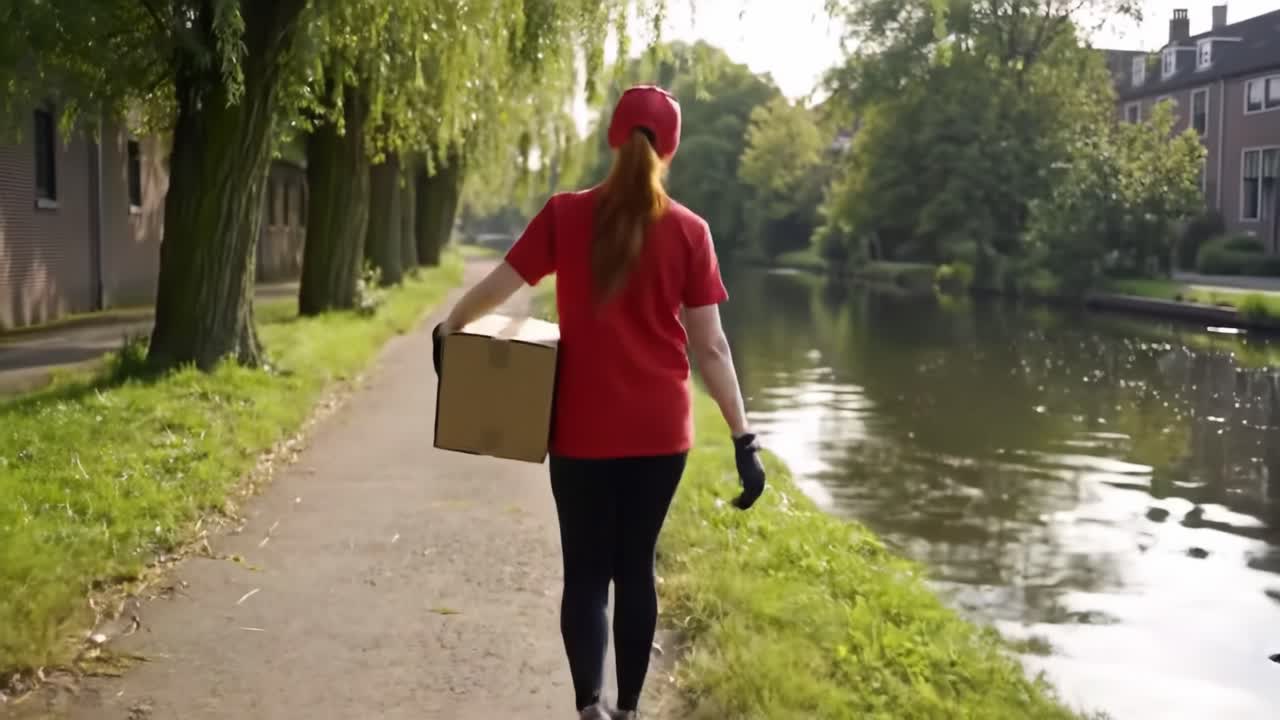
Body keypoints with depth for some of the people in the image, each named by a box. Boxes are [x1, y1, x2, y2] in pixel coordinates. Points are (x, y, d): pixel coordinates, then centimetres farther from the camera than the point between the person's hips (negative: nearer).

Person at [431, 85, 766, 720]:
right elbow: (710, 346, -6)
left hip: (584, 430, -1)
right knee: (635, 568, 14)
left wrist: (448, 328, 21)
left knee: (586, 572, 5)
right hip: (659, 430, 1)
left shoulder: (565, 215, -4)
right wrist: (742, 437, -1)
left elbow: (499, 285, 1)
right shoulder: (689, 231, -4)